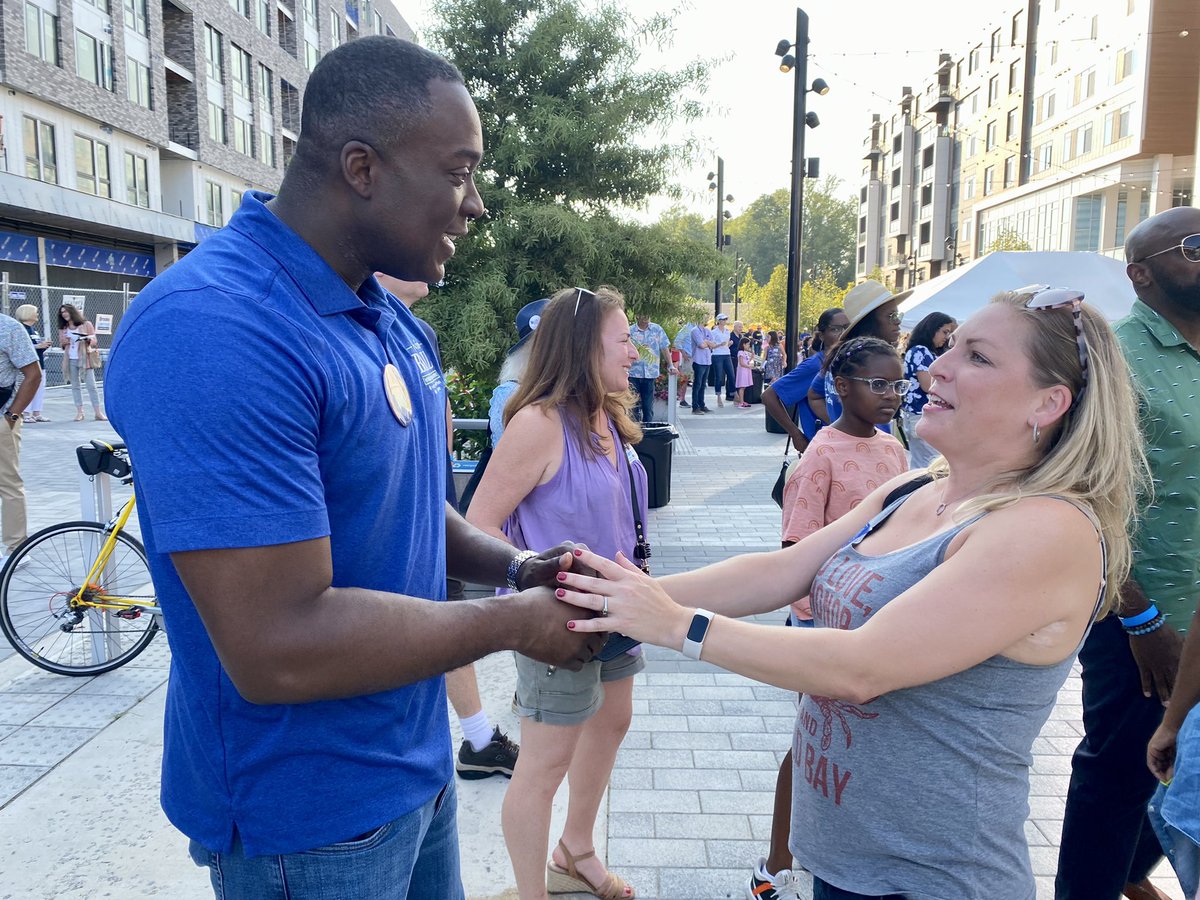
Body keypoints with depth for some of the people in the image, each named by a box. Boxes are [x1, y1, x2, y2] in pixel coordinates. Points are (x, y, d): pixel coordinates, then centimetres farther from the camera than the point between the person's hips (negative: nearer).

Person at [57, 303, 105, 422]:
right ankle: (79, 412, 7)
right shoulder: (63, 328, 13)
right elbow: (61, 345, 19)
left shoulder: (86, 324, 2)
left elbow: (94, 341, 2)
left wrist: (89, 339, -21)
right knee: (75, 386, 4)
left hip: (84, 359, -4)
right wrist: (63, 343, -4)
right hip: (71, 360, 4)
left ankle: (98, 412, -7)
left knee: (91, 386, -6)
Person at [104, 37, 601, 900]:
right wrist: (513, 622, -19)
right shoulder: (213, 333, -27)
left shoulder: (391, 321, 3)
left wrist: (511, 565, -3)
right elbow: (281, 650, -30)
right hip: (307, 815, -8)